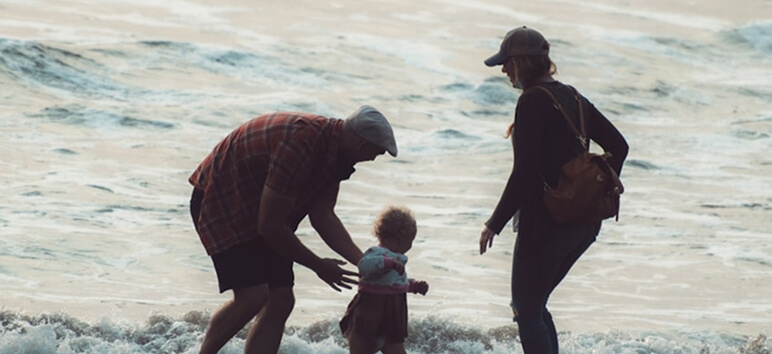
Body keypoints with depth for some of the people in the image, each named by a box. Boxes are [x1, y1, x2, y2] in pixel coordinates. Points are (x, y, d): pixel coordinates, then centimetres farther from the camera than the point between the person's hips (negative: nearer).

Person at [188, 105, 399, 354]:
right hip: (222, 201, -9)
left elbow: (322, 216, 1)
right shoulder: (300, 144, -33)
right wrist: (317, 266, -18)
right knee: (253, 296, -22)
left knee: (280, 301, 1)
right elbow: (270, 225, -29)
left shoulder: (332, 151, -4)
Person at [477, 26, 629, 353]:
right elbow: (618, 145, 15)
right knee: (533, 305, 22)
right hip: (584, 224, 8)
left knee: (527, 312, 2)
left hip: (545, 221, -8)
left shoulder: (532, 102, -14)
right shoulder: (573, 98, 11)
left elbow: (524, 172, -19)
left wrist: (494, 224, -13)